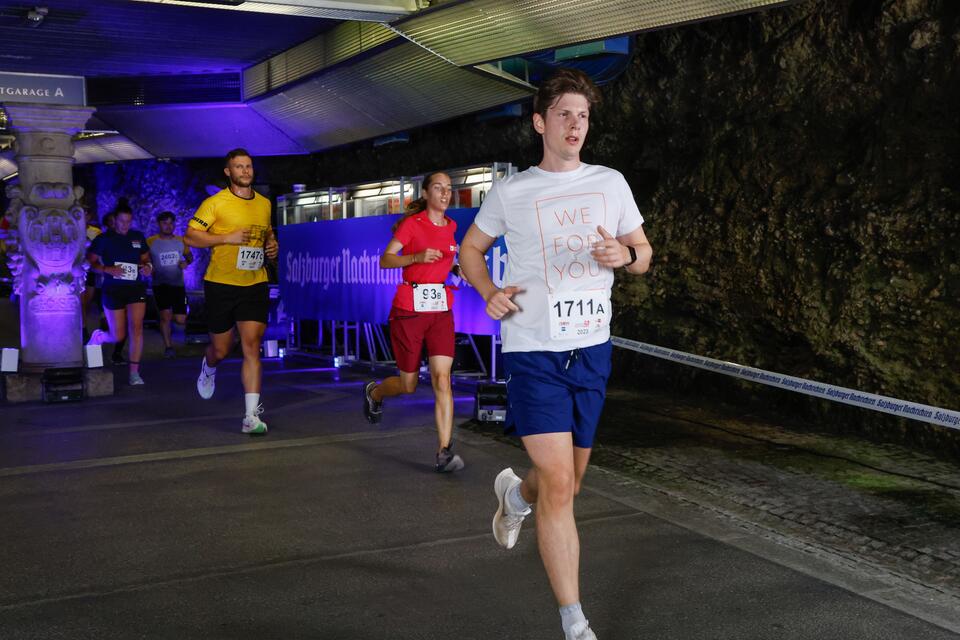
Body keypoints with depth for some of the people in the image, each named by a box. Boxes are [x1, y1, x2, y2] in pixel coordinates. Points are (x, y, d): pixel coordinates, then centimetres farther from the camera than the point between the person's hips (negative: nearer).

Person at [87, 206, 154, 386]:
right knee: (118, 337, 1)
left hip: (136, 288, 2)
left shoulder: (138, 237, 7)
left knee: (136, 329, -13)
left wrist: (147, 267, -5)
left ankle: (134, 372, -7)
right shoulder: (103, 239, -2)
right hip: (113, 290, -2)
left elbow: (145, 258, 18)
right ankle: (98, 336, 37)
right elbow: (90, 262, -1)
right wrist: (108, 269, -18)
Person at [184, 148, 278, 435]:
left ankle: (251, 416, -10)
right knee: (221, 349, 10)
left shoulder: (264, 204, 10)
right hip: (220, 285, -2)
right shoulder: (215, 203, -5)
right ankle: (209, 368, 49)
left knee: (251, 347, -9)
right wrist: (228, 238, -19)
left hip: (255, 285, 2)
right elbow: (190, 237, -9)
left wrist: (272, 245, 6)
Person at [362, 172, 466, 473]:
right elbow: (385, 260, -11)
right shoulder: (412, 223, -5)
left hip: (440, 308, 4)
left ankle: (445, 451, -11)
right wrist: (417, 257, -26)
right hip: (409, 307, -4)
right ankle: (373, 392, 40)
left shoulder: (451, 226, 11)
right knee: (408, 385, 6)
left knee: (442, 379, -12)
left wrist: (455, 267, 10)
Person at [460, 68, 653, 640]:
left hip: (593, 348, 4)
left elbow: (644, 252, 14)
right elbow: (470, 250, 14)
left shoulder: (610, 183, 7)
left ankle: (515, 494, 52)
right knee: (558, 485, -11)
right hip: (533, 351, -3)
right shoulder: (511, 191, 1)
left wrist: (626, 256, -11)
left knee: (569, 483, 16)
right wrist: (489, 292, -6)